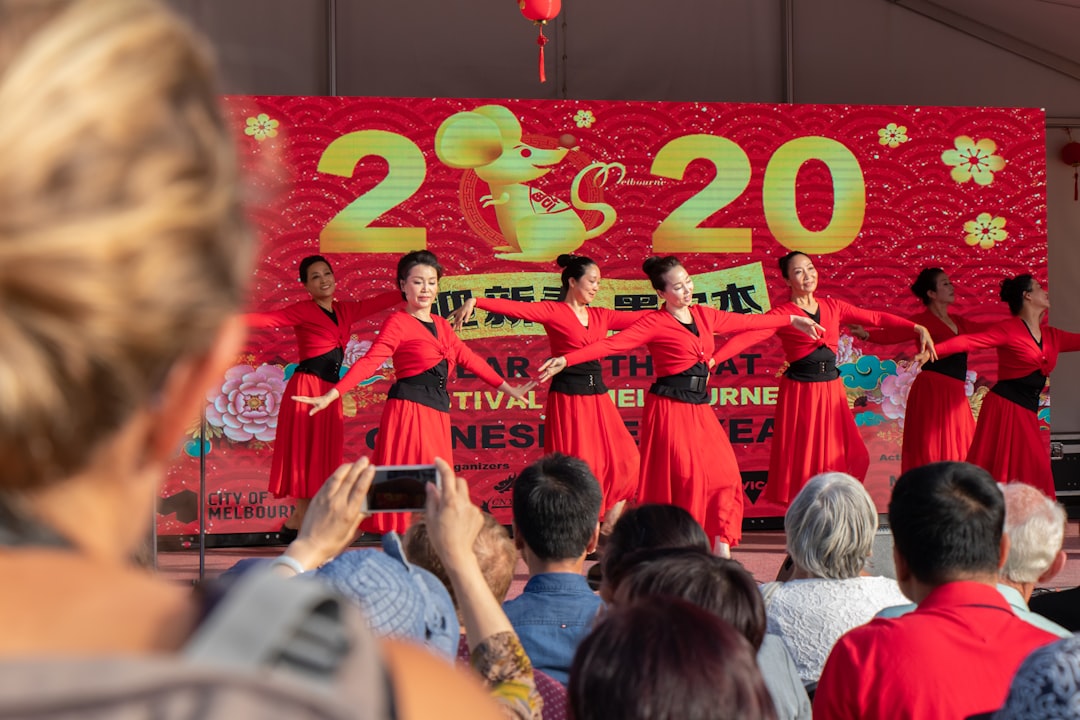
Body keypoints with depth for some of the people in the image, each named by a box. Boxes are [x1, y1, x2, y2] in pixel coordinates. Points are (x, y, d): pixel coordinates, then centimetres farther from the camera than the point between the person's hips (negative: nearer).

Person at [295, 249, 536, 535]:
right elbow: (369, 362, -13)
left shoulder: (440, 325, 17)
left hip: (437, 412, 7)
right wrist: (330, 396, -24)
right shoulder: (398, 322, -5)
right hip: (409, 408, -7)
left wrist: (508, 388, 28)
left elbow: (468, 358, 24)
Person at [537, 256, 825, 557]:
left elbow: (746, 321, 25)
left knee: (724, 472, 2)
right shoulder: (655, 322, -7)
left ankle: (721, 550, 8)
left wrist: (792, 320, 34)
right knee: (682, 478, -8)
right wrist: (566, 360, -30)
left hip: (700, 410, 7)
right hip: (669, 408, -7)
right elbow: (612, 343, -17)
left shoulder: (704, 315, 12)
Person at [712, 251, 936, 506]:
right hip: (799, 392, -5)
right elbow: (746, 337, -19)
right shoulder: (782, 314, -6)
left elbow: (876, 318, 7)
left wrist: (918, 328, -2)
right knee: (803, 459, -1)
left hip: (831, 389, 5)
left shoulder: (833, 307, 9)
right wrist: (713, 360, -34)